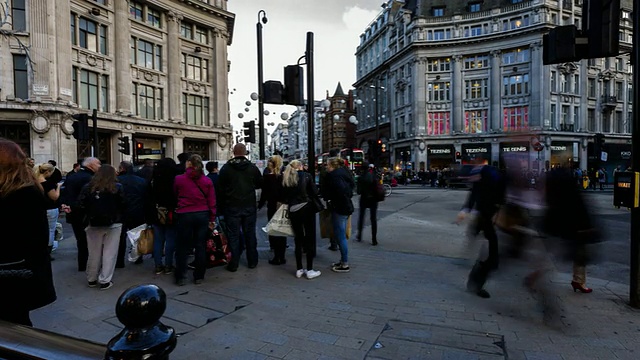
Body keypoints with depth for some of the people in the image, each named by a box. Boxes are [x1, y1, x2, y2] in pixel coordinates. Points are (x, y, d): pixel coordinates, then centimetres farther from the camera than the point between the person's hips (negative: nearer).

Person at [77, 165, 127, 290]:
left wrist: (90, 214, 11)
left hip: (94, 224, 3)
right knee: (109, 253, 5)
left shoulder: (88, 187, -2)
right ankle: (105, 281, 7)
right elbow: (123, 204, -10)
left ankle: (91, 279, 26)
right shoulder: (117, 187, -9)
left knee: (94, 253, 15)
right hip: (113, 224, -3)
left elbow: (81, 204, -5)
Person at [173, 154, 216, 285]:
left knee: (182, 247, 11)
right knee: (201, 247, 9)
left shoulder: (178, 179, -5)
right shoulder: (207, 181, 0)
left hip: (184, 215, -1)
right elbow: (212, 202, 0)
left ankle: (181, 277, 18)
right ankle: (199, 277, 17)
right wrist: (212, 219, 6)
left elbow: (175, 196, 8)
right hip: (202, 215, 2)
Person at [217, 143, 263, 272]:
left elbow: (220, 189, -3)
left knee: (233, 235, 5)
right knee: (250, 234, 11)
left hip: (232, 207, -2)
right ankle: (252, 261, 20)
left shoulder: (226, 168, -4)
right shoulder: (253, 167, -1)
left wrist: (221, 207, 4)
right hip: (250, 206, 2)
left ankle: (233, 264, 9)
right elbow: (260, 184, 10)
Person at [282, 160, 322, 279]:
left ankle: (299, 269, 17)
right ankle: (309, 270, 6)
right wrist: (318, 204, 7)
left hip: (293, 211, 4)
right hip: (306, 208, -4)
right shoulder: (306, 175, 1)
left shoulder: (285, 179, 10)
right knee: (310, 239, 3)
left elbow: (284, 196, 8)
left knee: (298, 239, 12)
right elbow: (314, 192, -5)